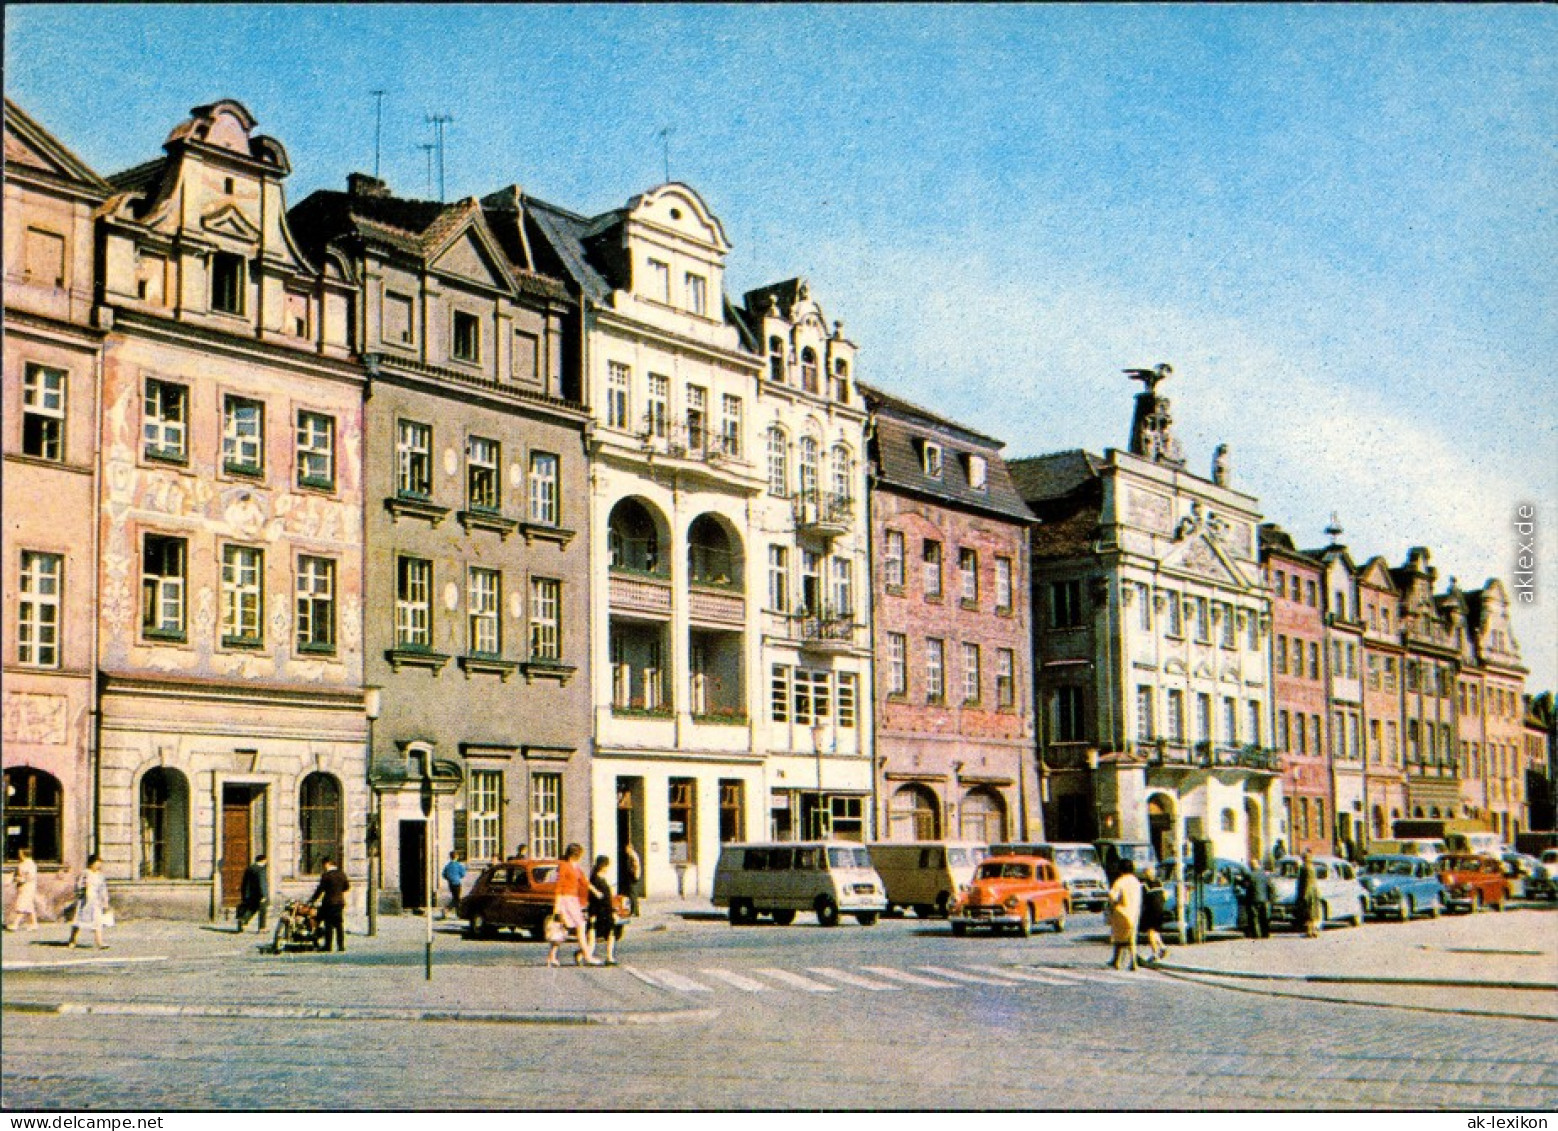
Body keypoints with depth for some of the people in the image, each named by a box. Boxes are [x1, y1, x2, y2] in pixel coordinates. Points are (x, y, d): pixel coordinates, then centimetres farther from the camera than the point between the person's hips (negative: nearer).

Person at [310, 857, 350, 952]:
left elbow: (320, 889, -10)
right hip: (340, 902, 5)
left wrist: (312, 900, -2)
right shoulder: (342, 874, 6)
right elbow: (347, 887, 13)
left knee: (329, 925, 0)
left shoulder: (326, 875, -11)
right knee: (340, 925, 7)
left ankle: (328, 945, 1)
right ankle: (341, 945, 5)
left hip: (329, 902, -5)